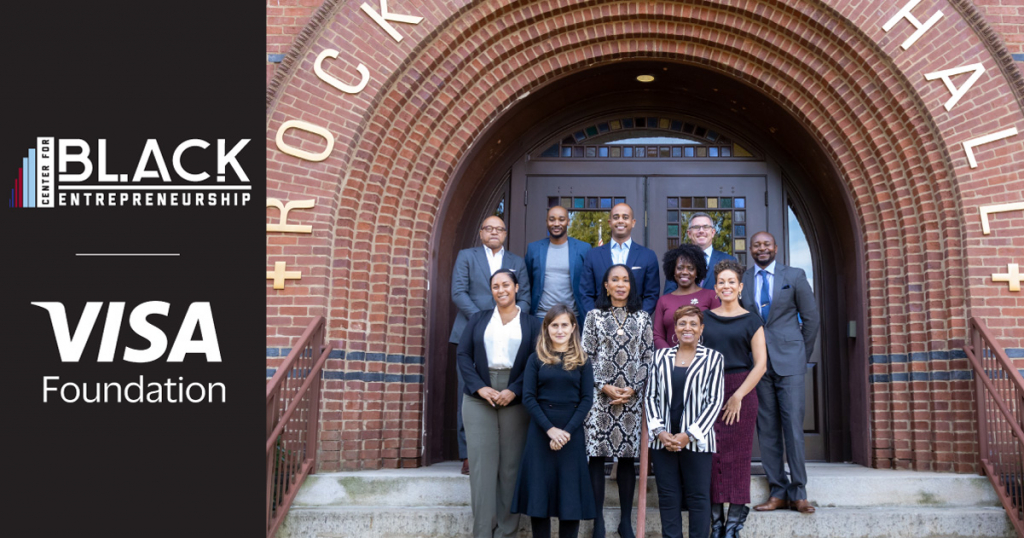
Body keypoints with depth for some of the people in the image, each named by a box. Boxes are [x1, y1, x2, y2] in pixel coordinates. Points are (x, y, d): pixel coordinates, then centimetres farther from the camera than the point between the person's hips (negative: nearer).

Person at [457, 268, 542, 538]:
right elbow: (464, 355, 5)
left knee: (511, 465, 1)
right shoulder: (478, 319, 13)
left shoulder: (531, 323, 9)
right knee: (481, 463, -3)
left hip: (516, 401, -1)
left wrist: (513, 391, -13)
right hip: (479, 399, 1)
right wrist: (479, 387, -10)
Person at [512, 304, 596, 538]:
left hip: (572, 433, 0)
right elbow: (528, 398, -2)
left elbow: (587, 400, 0)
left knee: (570, 493, 2)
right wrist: (550, 429, -13)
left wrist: (567, 431, -12)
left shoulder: (582, 361, 6)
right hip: (540, 432, 0)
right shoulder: (536, 359, 5)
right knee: (539, 492, 1)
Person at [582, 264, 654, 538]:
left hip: (632, 398, 1)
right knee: (597, 456, -1)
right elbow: (586, 356, 2)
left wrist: (632, 389, -6)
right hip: (599, 396, -1)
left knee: (627, 458, 4)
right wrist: (605, 387, -9)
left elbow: (648, 358, 5)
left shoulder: (642, 318, 9)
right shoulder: (594, 317, 6)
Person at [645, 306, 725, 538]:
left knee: (698, 497, 1)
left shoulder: (712, 358, 3)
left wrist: (689, 434, -11)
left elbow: (714, 401, -2)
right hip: (663, 440, 2)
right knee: (668, 497, 7)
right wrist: (659, 431, -6)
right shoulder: (661, 356, 10)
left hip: (696, 440, -2)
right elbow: (650, 396, 8)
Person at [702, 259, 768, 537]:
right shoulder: (705, 318, 10)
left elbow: (760, 363, -2)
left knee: (737, 457, -1)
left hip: (741, 392, -2)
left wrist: (738, 396, -10)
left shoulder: (751, 321, 4)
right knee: (711, 457, 0)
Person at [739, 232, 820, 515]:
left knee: (793, 425, -6)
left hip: (789, 362, -2)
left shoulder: (794, 276, 5)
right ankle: (778, 492, 9)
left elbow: (811, 317, 9)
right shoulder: (740, 280, 8)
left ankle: (798, 494, 1)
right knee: (767, 429, 3)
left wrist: (802, 354, 8)